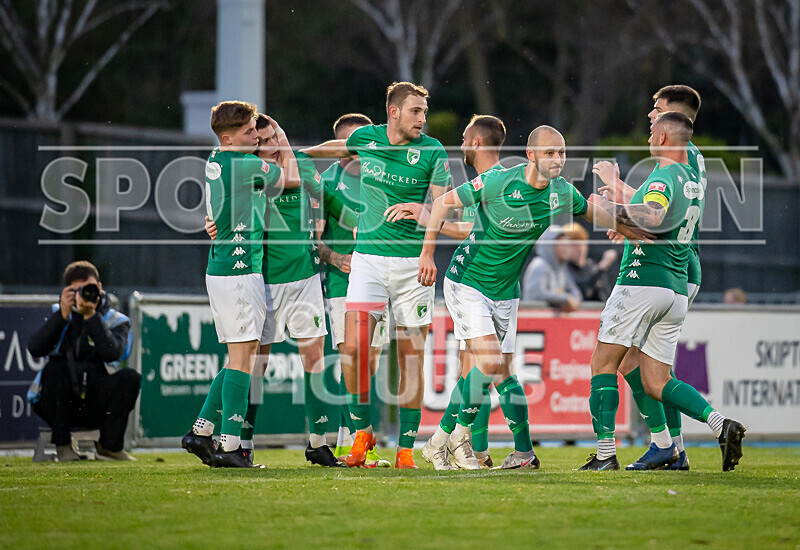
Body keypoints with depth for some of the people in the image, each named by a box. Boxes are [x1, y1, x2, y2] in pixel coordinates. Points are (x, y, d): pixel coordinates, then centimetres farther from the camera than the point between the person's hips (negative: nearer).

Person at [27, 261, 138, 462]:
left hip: (97, 405, 0)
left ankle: (109, 445, -7)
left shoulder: (116, 320, 6)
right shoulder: (58, 315, 9)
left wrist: (91, 315, -24)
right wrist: (63, 315, -18)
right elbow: (35, 349, -10)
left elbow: (112, 352, -18)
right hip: (60, 404, 0)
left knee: (130, 377, -25)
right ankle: (62, 445, -18)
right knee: (54, 367, -30)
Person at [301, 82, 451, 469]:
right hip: (367, 258, 1)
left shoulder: (433, 152, -5)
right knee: (353, 349, -12)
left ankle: (406, 448, 7)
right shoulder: (365, 138, 2)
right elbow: (340, 148, 26)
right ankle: (362, 431, 8)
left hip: (413, 261, -1)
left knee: (411, 357, 0)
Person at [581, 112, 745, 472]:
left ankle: (605, 453, -5)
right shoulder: (692, 179, 18)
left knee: (603, 364, 1)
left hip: (643, 281, -8)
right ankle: (721, 425, -11)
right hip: (677, 290, 8)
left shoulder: (664, 176, -11)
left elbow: (653, 216, -32)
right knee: (656, 383, 9)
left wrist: (614, 207, -20)